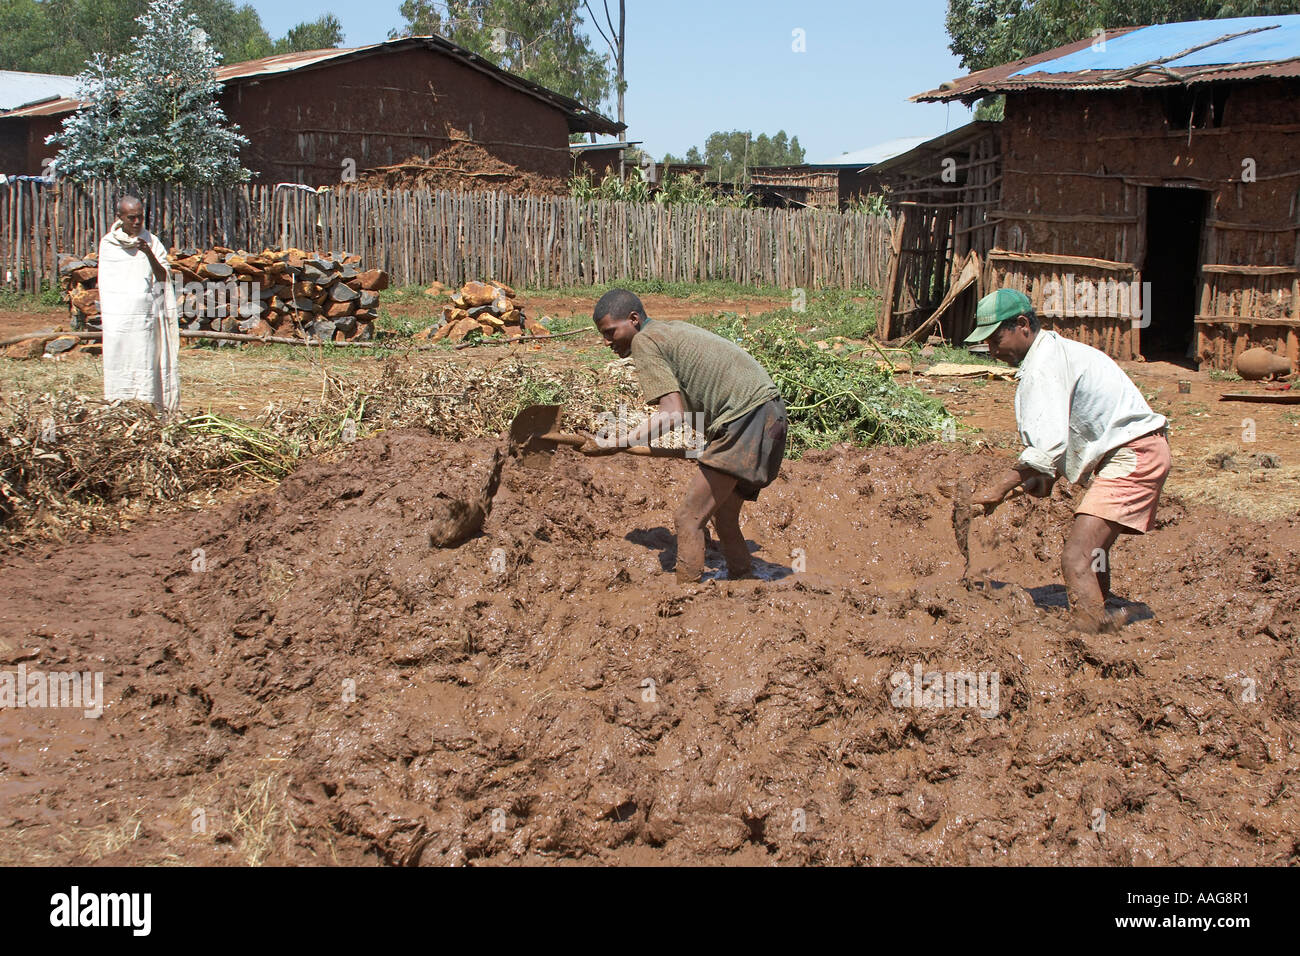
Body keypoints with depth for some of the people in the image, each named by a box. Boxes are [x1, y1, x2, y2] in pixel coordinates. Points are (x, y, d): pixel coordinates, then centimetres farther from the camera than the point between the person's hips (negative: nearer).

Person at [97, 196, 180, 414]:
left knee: (144, 361, -6)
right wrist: (103, 310, 16)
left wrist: (149, 253, -16)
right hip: (117, 312, 1)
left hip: (144, 313, -1)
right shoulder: (108, 244, 10)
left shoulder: (152, 242, 6)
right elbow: (104, 281, 17)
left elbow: (162, 277, -1)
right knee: (117, 361, -3)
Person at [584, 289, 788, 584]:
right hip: (769, 413, 10)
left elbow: (673, 413, -17)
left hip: (747, 417, -10)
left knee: (688, 518, -8)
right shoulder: (672, 329, 22)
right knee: (723, 517, 19)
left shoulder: (644, 341, -6)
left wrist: (615, 445, -18)